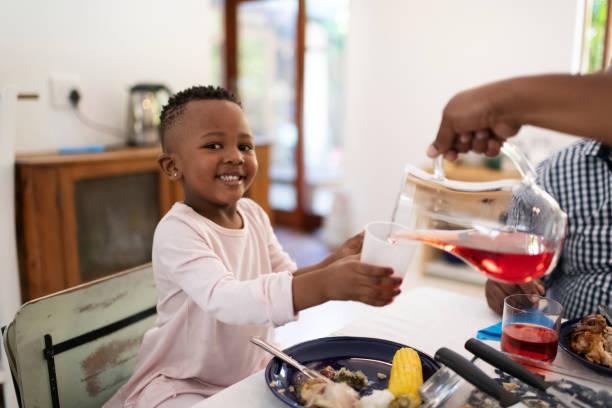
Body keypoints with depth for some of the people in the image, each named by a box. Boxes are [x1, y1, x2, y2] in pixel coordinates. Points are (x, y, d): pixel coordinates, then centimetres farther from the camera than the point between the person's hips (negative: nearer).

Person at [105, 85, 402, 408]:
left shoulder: (254, 214, -1)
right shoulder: (177, 231, -24)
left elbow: (288, 281, 0)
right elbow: (224, 300, -38)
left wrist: (335, 262, -21)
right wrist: (325, 285, -50)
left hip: (253, 368, 7)